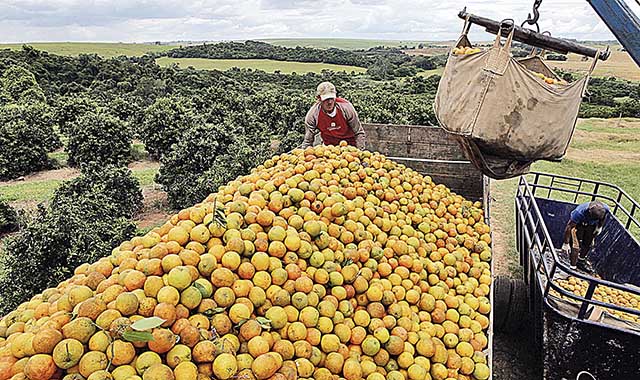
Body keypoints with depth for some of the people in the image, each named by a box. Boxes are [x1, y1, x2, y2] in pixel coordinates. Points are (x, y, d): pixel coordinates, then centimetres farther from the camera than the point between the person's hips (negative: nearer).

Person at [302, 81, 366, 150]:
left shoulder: (345, 107, -20)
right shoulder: (312, 115, -19)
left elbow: (359, 133, -11)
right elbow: (307, 142, -8)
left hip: (350, 145, -1)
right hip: (329, 147, 1)